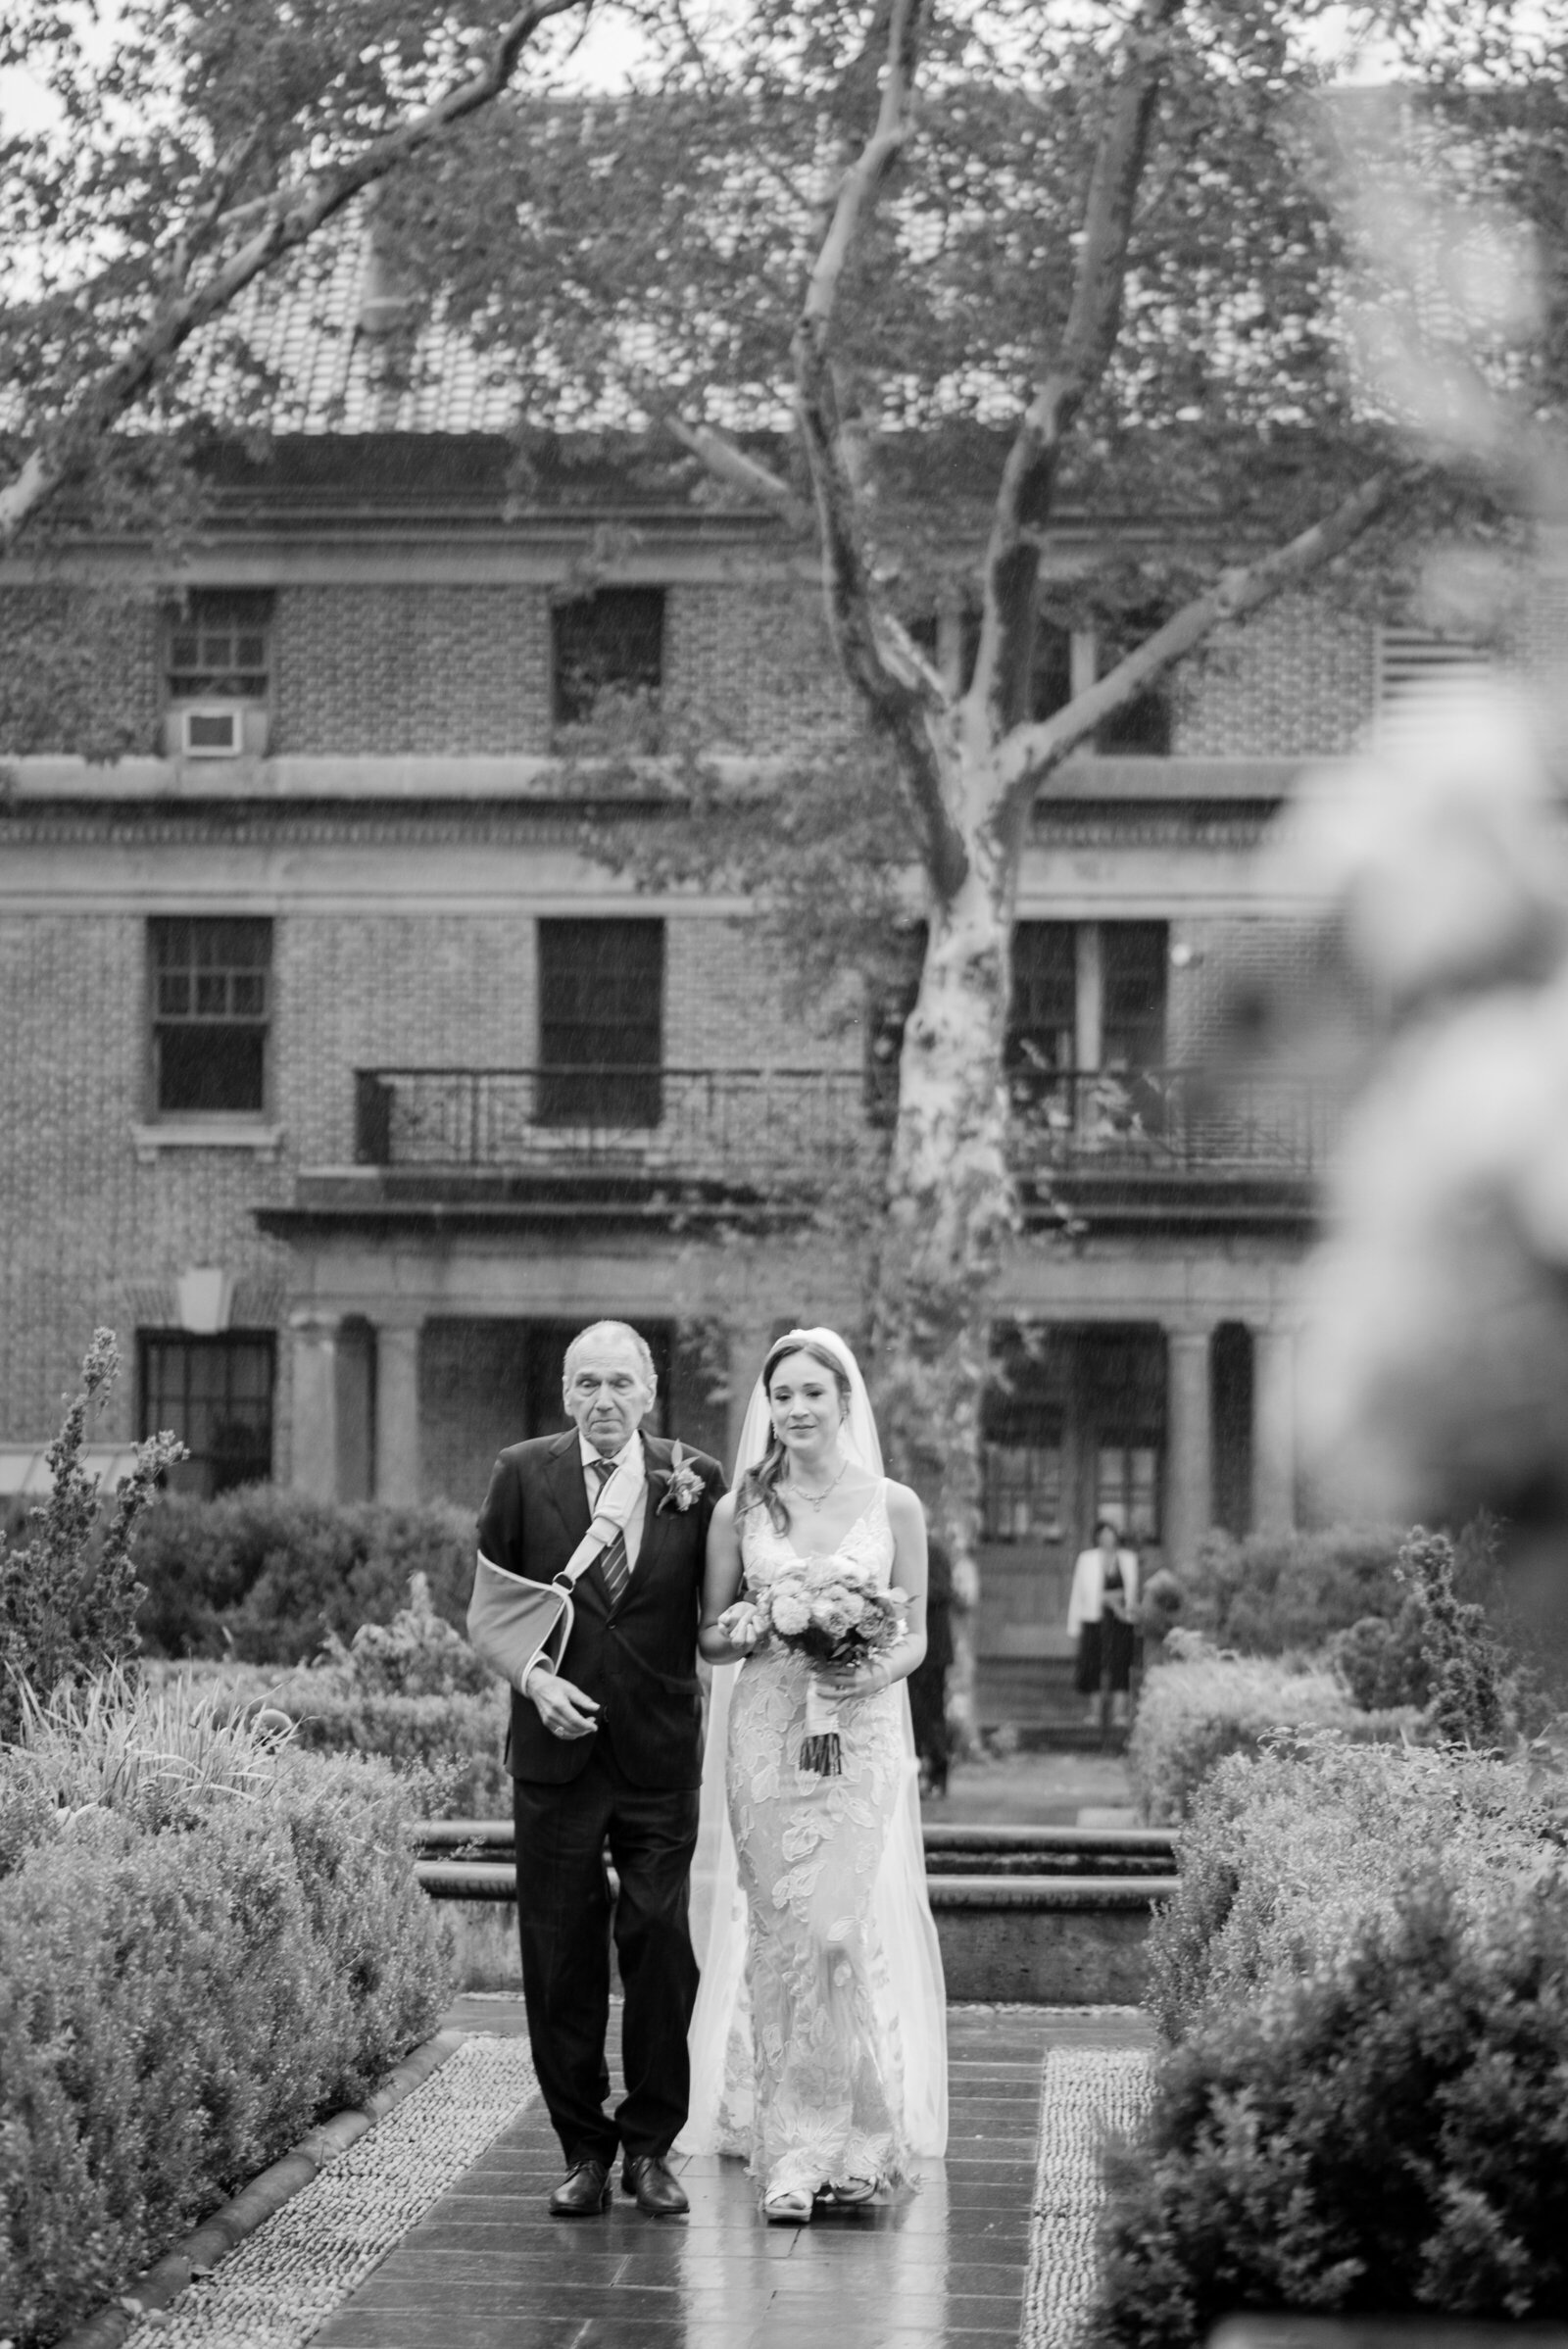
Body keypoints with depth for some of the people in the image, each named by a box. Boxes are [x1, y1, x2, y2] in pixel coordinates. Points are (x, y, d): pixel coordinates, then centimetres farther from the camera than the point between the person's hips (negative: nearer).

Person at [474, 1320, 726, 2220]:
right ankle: (584, 2152, 12)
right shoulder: (522, 1475, 2)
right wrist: (534, 1676, -8)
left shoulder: (699, 1481, 1)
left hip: (662, 1754, 0)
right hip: (557, 1749, 1)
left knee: (662, 1943, -3)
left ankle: (651, 2145, 10)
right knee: (561, 1957, 3)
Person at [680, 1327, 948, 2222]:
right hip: (767, 1736, 1)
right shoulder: (740, 1511, 5)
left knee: (847, 1929, -11)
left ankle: (855, 2139, -1)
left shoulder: (894, 1507, 4)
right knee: (780, 1933, -3)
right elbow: (710, 1637, 10)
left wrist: (875, 1672, -13)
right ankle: (792, 2151, 3)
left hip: (863, 1736, -1)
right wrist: (743, 1635, -13)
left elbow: (916, 1635, 8)